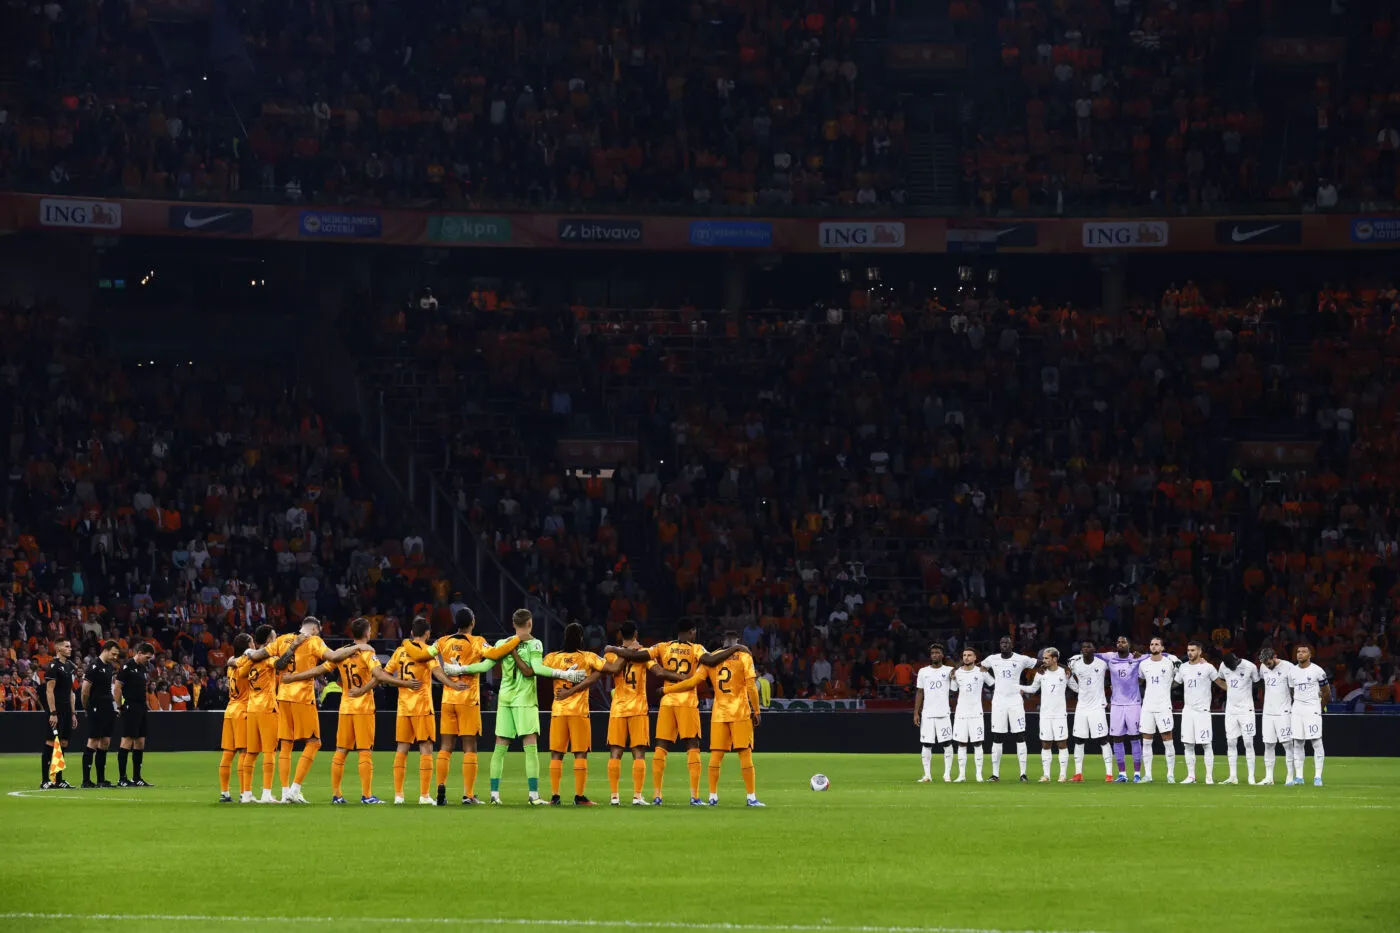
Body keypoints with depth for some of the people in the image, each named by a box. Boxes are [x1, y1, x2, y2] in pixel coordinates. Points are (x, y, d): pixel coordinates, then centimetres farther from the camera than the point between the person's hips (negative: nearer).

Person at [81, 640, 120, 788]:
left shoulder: (109, 666, 14)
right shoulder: (94, 666, -13)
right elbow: (85, 689, -15)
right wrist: (87, 707, -5)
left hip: (108, 708, 9)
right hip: (97, 709, -9)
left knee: (105, 742, 9)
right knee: (93, 742, -8)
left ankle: (101, 779, 15)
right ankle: (86, 780, -7)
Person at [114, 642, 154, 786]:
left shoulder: (143, 667, 15)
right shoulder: (128, 666, -11)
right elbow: (117, 688, -13)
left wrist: (145, 706, 15)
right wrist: (120, 707, -11)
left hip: (141, 708, 9)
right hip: (130, 708, -9)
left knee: (140, 742, 10)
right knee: (127, 741, -9)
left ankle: (137, 778, 15)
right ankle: (122, 779, -8)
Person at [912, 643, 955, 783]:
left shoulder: (949, 671, 5)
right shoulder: (923, 672, 12)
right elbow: (919, 692, 11)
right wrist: (916, 712, 6)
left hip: (943, 713, -2)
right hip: (927, 714, 2)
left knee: (947, 743, -4)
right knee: (926, 744, 1)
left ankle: (947, 774, 2)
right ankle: (927, 775, 5)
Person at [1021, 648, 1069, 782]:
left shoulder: (1064, 673, -2)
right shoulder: (1041, 673, 6)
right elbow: (1034, 688, 17)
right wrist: (1021, 688, 2)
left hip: (1060, 714, -3)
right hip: (1045, 714, 3)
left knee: (1062, 744, -2)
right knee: (1045, 745, 3)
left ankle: (1063, 774, 3)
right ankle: (1046, 775, 6)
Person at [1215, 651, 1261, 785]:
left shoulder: (1250, 667, -12)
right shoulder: (1223, 666, 1)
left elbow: (1257, 682, 1)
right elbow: (1219, 680, 19)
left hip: (1246, 709, -4)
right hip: (1230, 709, 4)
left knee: (1248, 743, -5)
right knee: (1230, 743, 2)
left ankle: (1251, 777, -3)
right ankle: (1233, 776, 6)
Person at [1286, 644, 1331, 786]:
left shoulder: (1317, 671, -6)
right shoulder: (1292, 672, 9)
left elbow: (1326, 692, 4)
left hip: (1313, 709, -5)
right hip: (1297, 709, 5)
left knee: (1316, 742, -7)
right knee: (1297, 742, 4)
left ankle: (1318, 777, -6)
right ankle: (1298, 776, 8)